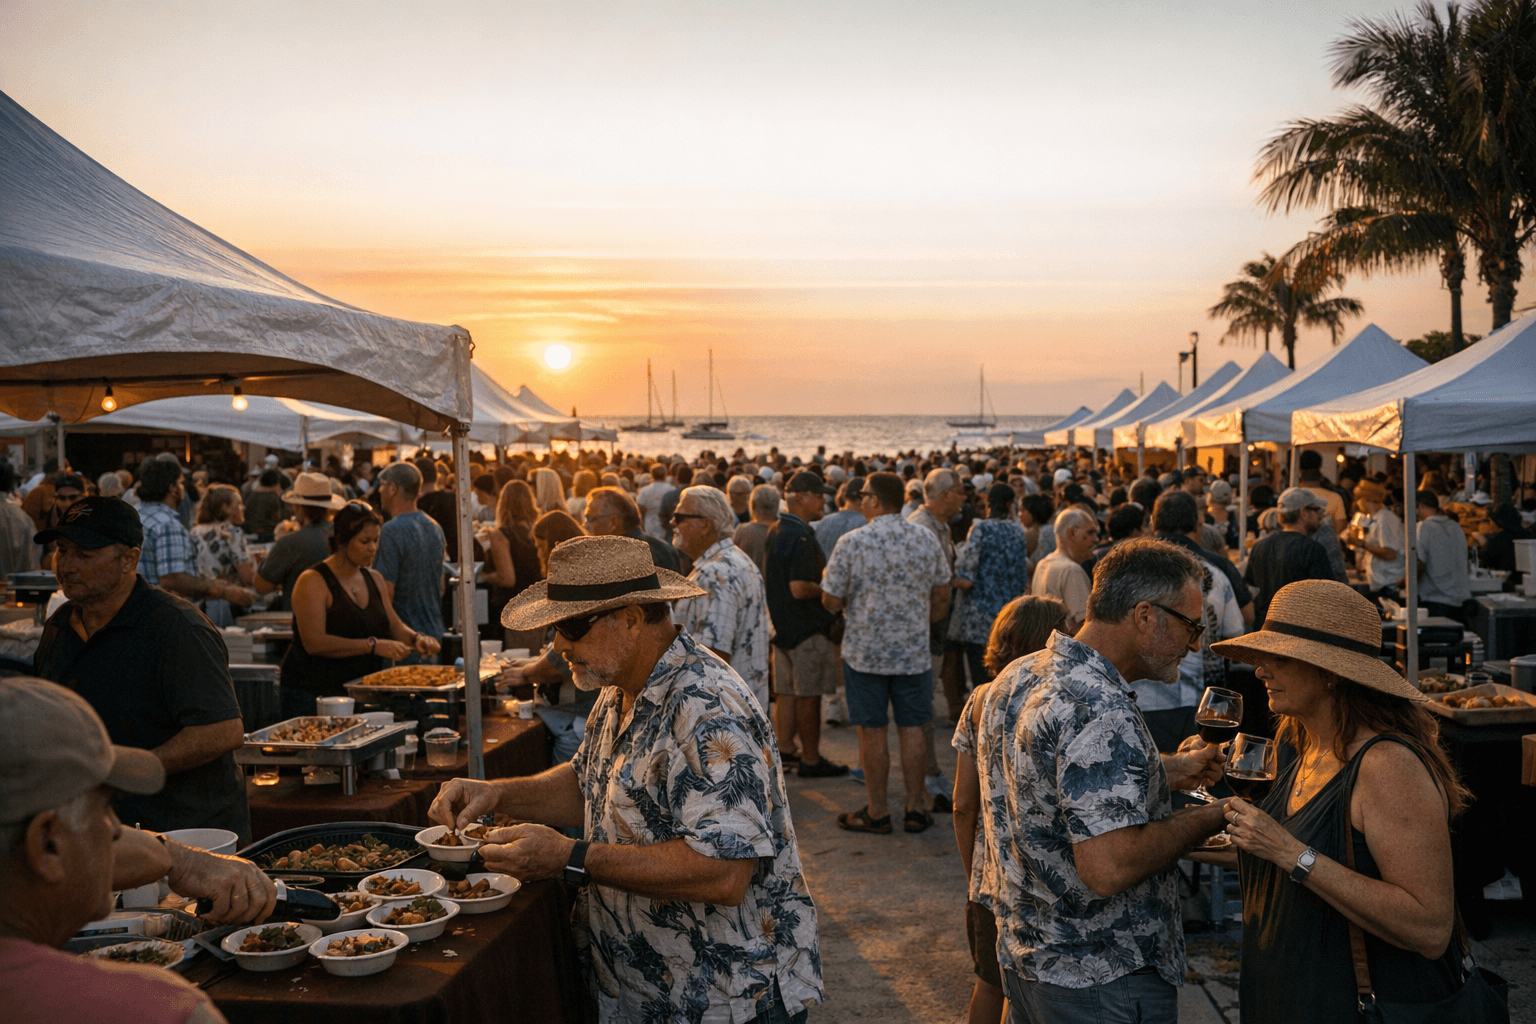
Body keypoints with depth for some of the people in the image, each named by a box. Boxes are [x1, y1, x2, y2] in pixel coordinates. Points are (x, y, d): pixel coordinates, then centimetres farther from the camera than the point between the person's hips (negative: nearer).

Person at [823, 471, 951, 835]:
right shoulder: (926, 539, -1)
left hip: (866, 651, -3)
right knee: (911, 728, 10)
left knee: (872, 731, 5)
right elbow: (942, 596, 8)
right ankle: (916, 808, 17)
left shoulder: (852, 542, -13)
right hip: (915, 652, 3)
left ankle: (877, 812, 13)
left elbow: (831, 602, -8)